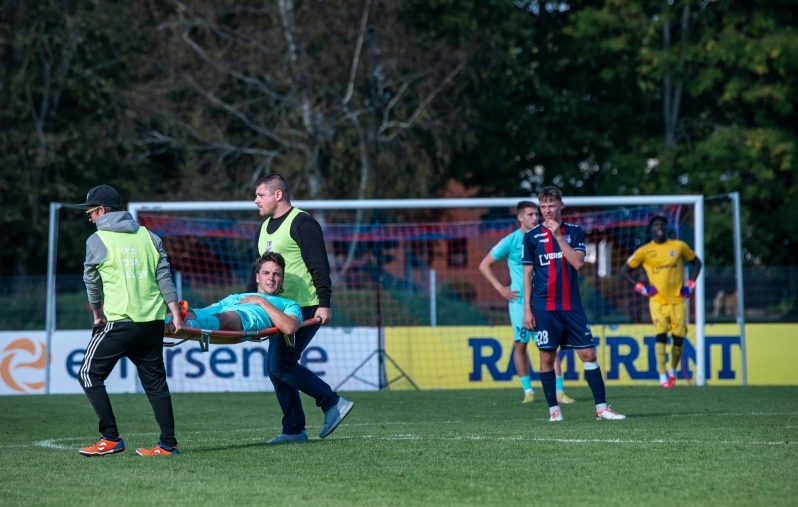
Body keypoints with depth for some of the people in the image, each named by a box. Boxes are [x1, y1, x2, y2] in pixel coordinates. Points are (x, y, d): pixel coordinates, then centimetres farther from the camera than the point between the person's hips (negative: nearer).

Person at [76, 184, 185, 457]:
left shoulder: (97, 241, -1)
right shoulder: (147, 236, 12)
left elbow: (91, 281, 8)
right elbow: (164, 276, 8)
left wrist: (97, 314, 23)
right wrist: (175, 313, 7)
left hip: (120, 322, -6)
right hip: (153, 321, 6)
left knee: (89, 374, 3)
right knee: (155, 380, 11)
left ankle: (111, 439, -3)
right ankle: (168, 443, 7)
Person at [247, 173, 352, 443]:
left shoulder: (301, 224, -10)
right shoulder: (265, 228, 18)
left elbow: (319, 266, -15)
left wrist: (323, 303, -22)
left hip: (304, 309, -9)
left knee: (281, 365, -15)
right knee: (276, 368, 5)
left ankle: (333, 403, -7)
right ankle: (293, 430, 10)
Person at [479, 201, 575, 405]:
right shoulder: (511, 241, -3)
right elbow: (484, 265, 2)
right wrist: (500, 288, -4)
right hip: (519, 301, -1)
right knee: (520, 344, 3)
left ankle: (559, 391, -8)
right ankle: (528, 390, 14)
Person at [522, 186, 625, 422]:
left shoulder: (574, 232, 5)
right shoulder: (532, 236, 3)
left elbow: (577, 263, -9)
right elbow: (528, 274, 4)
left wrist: (558, 236, -14)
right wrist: (527, 308, -1)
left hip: (572, 305, 1)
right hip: (544, 307, -1)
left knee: (588, 354, -1)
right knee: (547, 356, -2)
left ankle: (601, 407, 3)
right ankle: (554, 409, 7)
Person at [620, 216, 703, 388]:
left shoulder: (679, 246, 3)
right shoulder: (644, 251, 0)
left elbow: (696, 262, 16)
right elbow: (625, 271, 7)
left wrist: (690, 285, 5)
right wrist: (641, 287, -4)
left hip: (677, 300, 2)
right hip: (657, 301, -2)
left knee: (679, 338, 3)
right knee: (661, 336, -14)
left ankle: (673, 370, 26)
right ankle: (663, 375, -14)